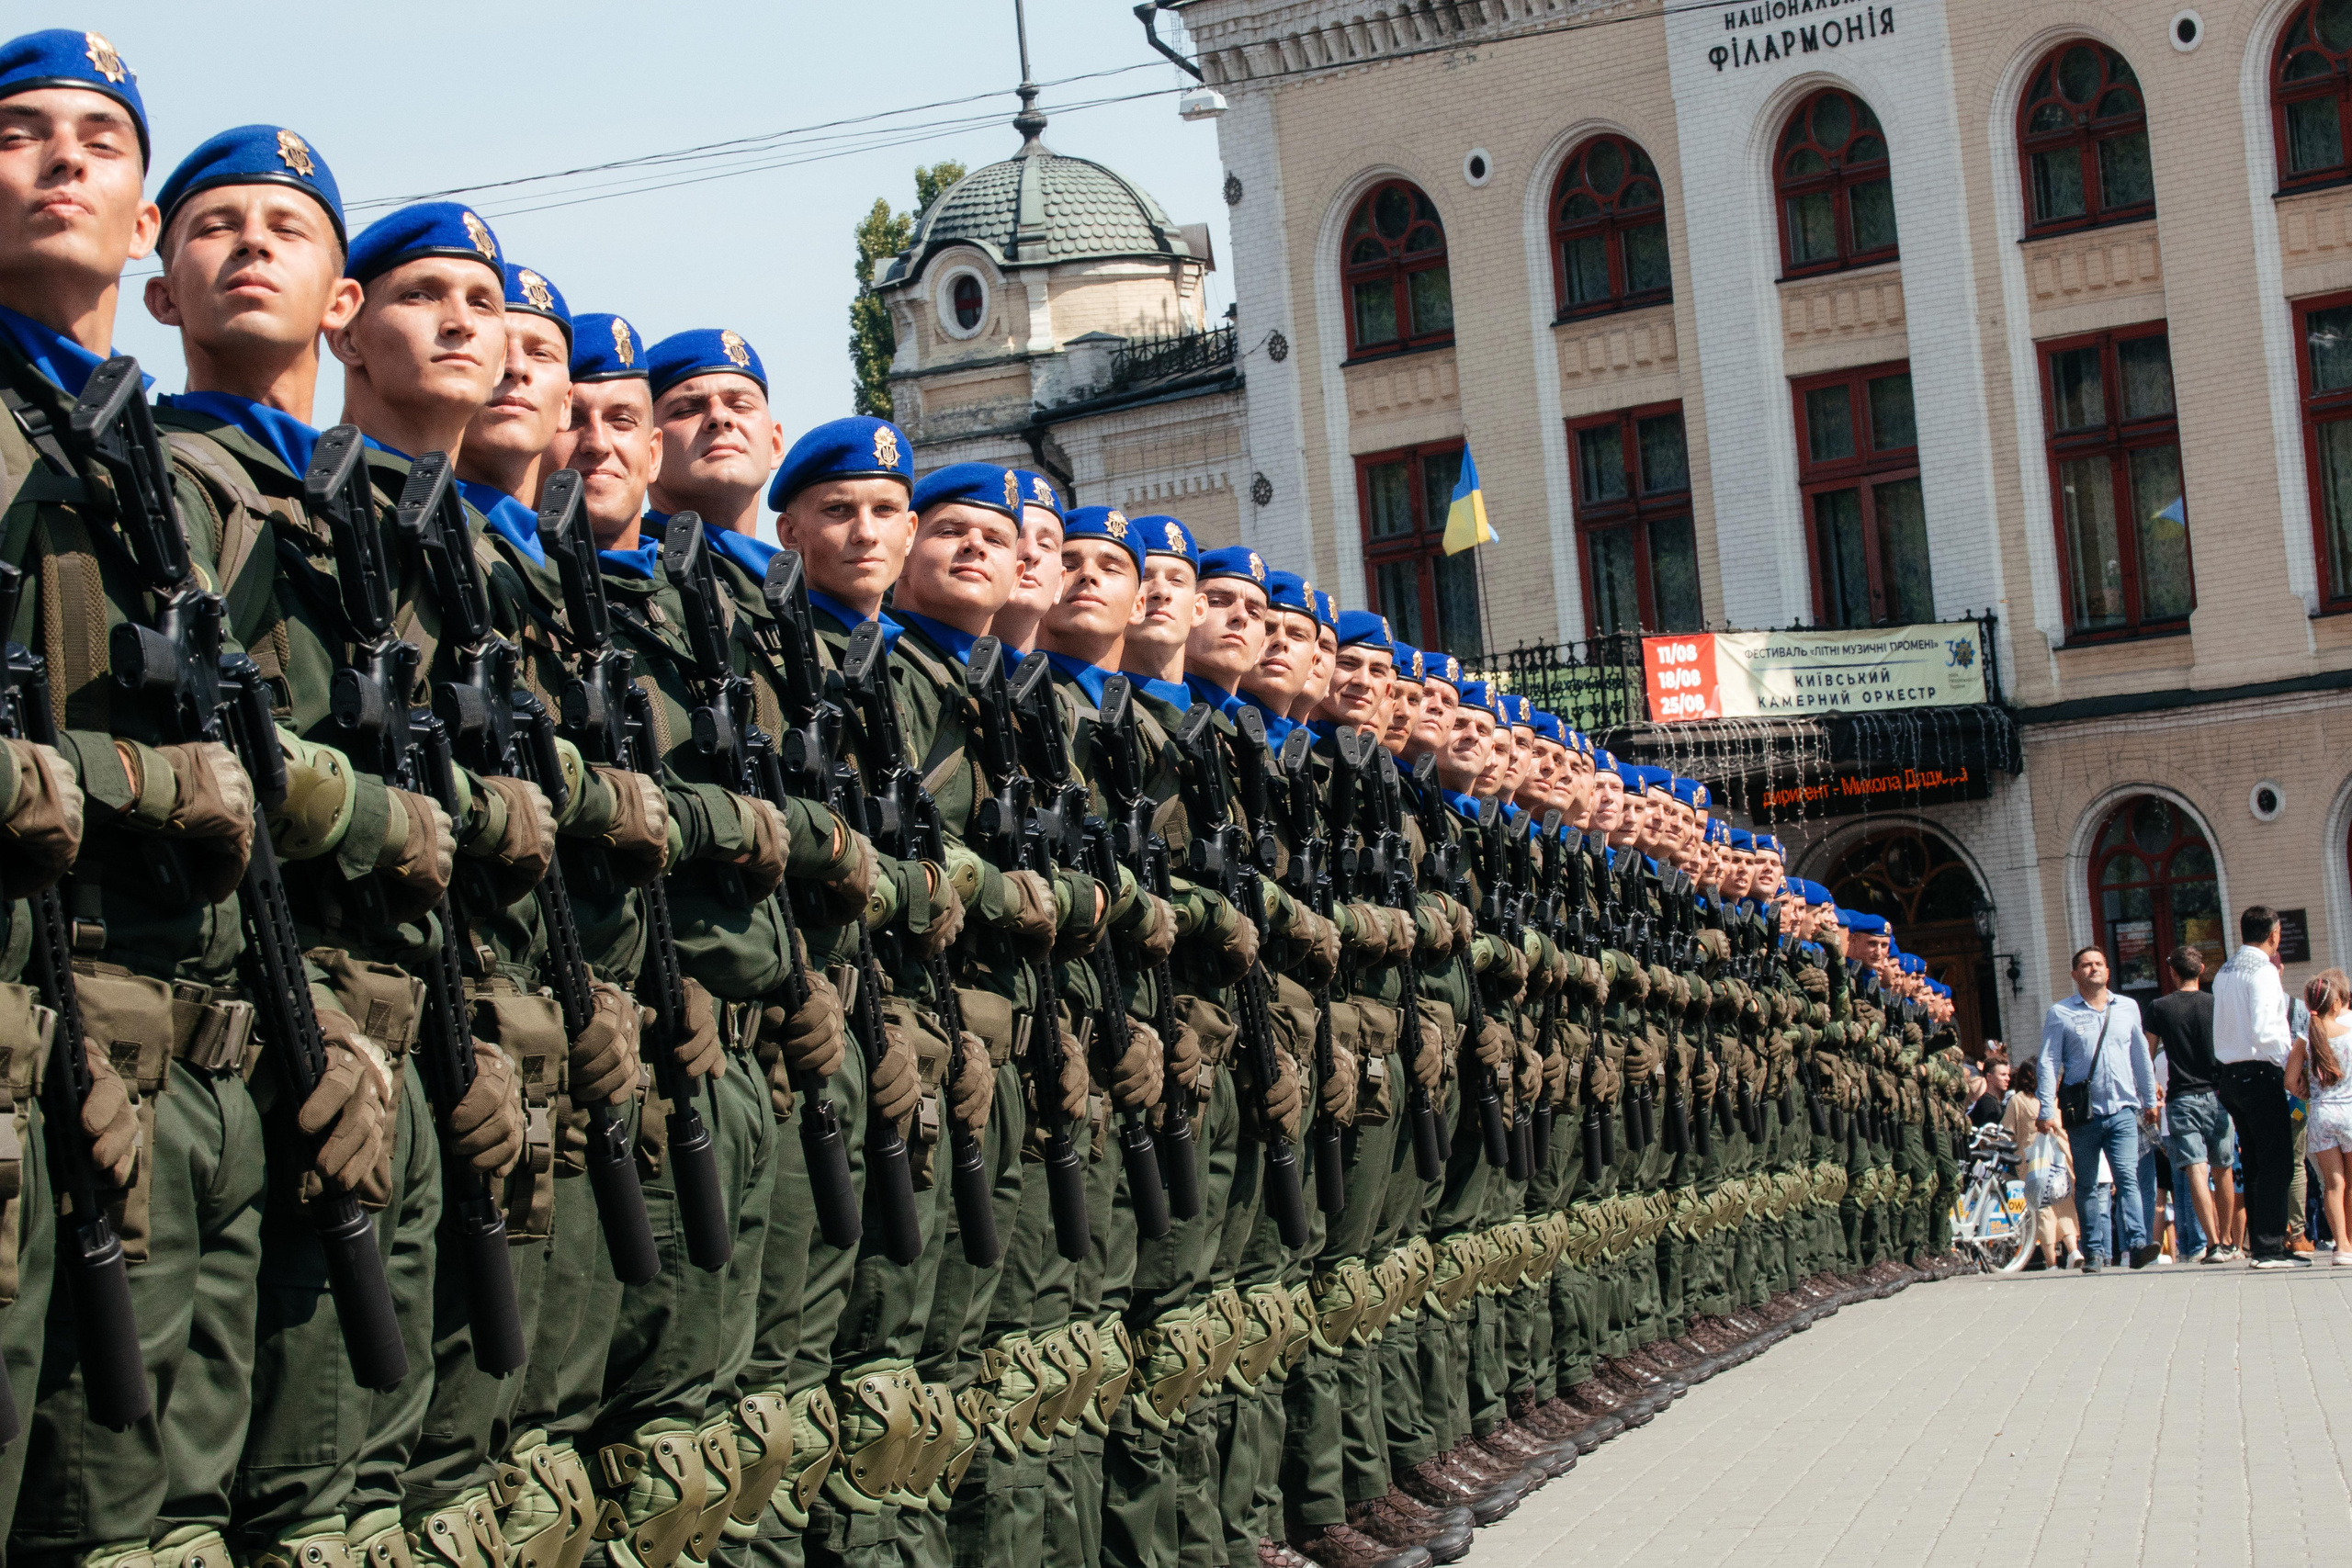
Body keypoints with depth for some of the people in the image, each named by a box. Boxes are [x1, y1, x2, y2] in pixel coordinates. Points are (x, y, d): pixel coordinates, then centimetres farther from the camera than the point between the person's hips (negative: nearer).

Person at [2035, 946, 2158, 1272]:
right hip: (2083, 1115, -1)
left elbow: (2141, 1058, 21)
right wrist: (2047, 1110, -7)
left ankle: (2137, 1243, -19)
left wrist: (2150, 1100, 23)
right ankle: (2095, 1251, 8)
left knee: (2128, 1177, -12)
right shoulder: (2060, 1013, 4)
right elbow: (2048, 1063, 1)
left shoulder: (2128, 1008, 13)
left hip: (2122, 1110, 1)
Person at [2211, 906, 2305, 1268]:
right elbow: (2264, 1031, -20)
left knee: (2254, 1163, 12)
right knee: (2277, 1162, -6)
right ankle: (2270, 1248, -10)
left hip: (2229, 1074, 8)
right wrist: (2288, 1061, -7)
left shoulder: (2224, 973, 13)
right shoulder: (2262, 971, -12)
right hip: (2260, 1074, -8)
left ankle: (2259, 1244, 14)